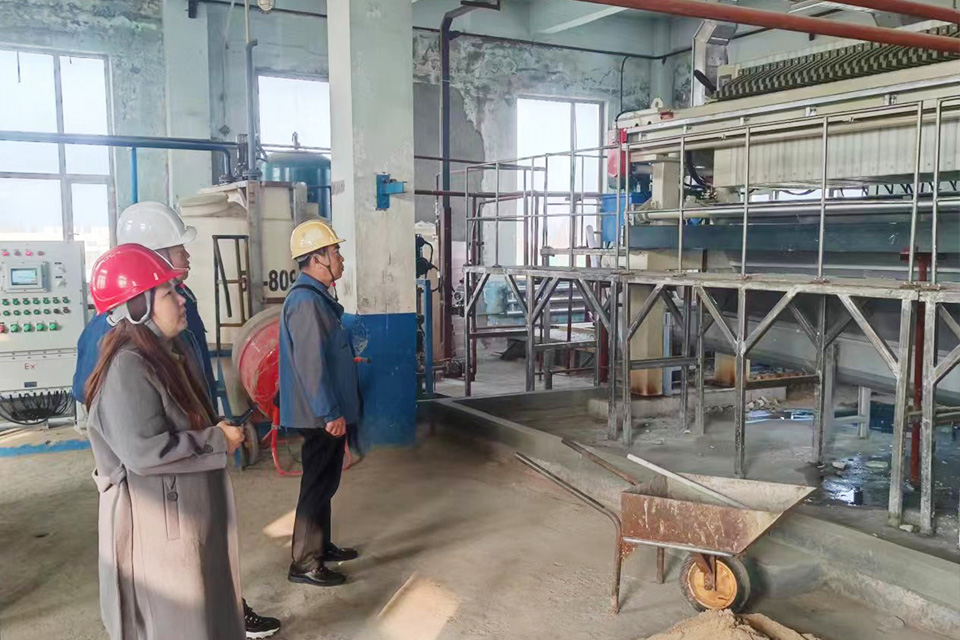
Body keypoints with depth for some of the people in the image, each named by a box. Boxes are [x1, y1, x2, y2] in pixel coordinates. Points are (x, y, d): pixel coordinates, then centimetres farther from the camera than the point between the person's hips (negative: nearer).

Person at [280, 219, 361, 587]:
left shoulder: (316, 297, 13)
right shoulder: (307, 301, -21)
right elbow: (311, 365, -25)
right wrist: (331, 414, -22)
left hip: (325, 414, 10)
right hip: (322, 417, -10)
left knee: (323, 483, 19)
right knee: (318, 486, -1)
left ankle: (321, 546, 32)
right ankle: (304, 563, 9)